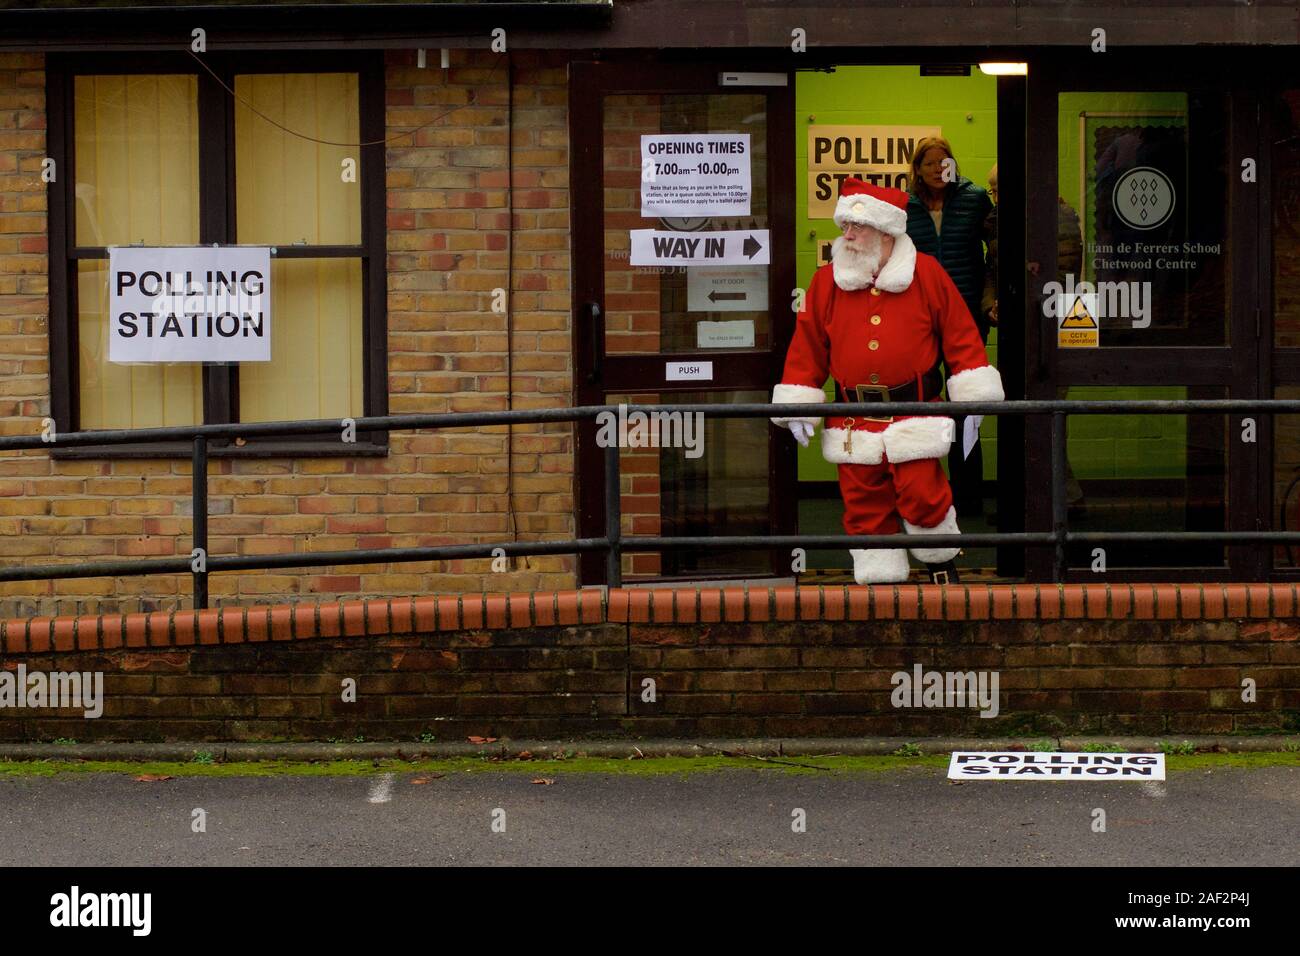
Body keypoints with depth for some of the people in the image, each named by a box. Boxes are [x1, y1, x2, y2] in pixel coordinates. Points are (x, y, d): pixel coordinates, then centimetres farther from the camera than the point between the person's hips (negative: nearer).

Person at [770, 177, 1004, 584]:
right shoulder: (826, 282, 4)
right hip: (853, 423, 3)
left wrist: (972, 400, 0)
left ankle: (941, 566, 18)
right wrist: (797, 408, 4)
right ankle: (879, 581, 16)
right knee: (864, 506, 4)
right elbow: (806, 346, 9)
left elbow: (961, 335, 3)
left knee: (922, 496, -7)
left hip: (915, 416, -3)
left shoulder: (927, 274, -2)